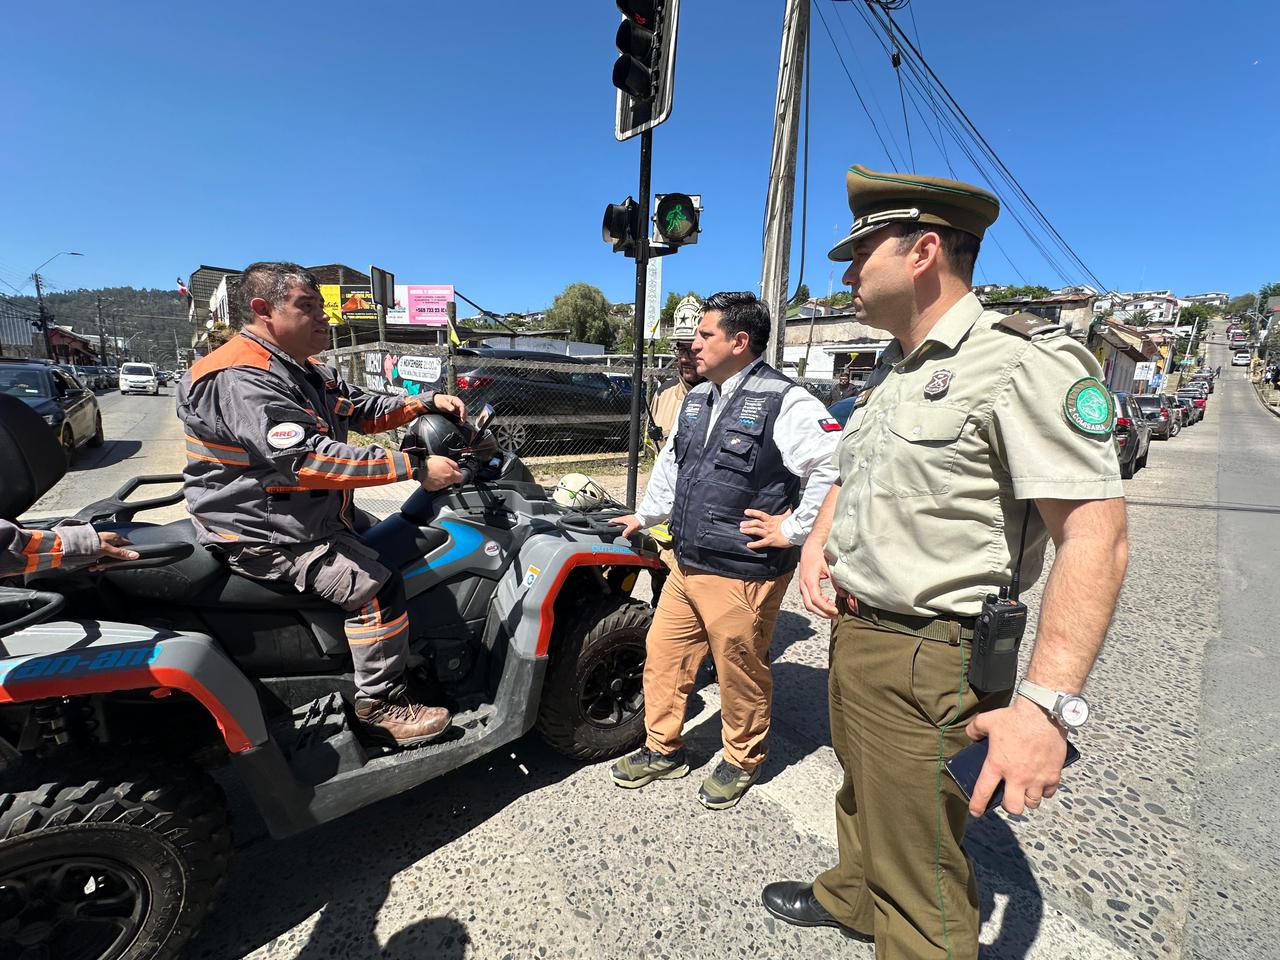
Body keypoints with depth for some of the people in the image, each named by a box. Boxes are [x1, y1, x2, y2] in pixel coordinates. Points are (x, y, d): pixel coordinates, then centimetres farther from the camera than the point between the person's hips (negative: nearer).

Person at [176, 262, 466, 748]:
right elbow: (308, 460, -34)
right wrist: (415, 467, -35)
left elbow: (363, 409, 16)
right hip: (265, 536, -11)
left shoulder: (309, 372, 9)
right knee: (377, 587, -21)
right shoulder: (238, 379, -23)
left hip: (317, 516, 11)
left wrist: (426, 402, -1)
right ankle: (378, 706, -5)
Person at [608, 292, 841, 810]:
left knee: (742, 675, 11)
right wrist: (645, 515, 27)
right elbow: (670, 464, 24)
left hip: (742, 577, -8)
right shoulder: (697, 399, 11)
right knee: (663, 655, 16)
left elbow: (836, 466, -24)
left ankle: (742, 761, 37)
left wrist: (791, 530, -19)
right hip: (686, 567, 8)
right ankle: (663, 750, 38)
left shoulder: (784, 402, -16)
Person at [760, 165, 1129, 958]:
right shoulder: (891, 372, 11)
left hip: (922, 661, -9)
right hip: (853, 629, 9)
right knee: (862, 794, 30)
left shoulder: (1025, 363, -17)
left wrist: (1047, 705, -29)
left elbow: (1097, 542, -22)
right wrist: (817, 543, 2)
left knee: (918, 890, 6)